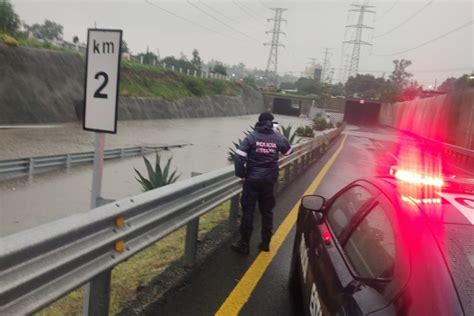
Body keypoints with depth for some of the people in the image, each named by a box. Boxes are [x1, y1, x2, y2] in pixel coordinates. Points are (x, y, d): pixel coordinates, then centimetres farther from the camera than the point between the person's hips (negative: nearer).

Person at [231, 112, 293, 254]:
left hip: (252, 178, -3)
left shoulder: (252, 137, -8)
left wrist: (241, 174, -6)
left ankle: (244, 244, 8)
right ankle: (265, 243, 22)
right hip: (270, 179, 3)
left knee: (248, 210, 4)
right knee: (267, 211, 14)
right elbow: (289, 150, 19)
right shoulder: (277, 138, 0)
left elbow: (239, 156, -16)